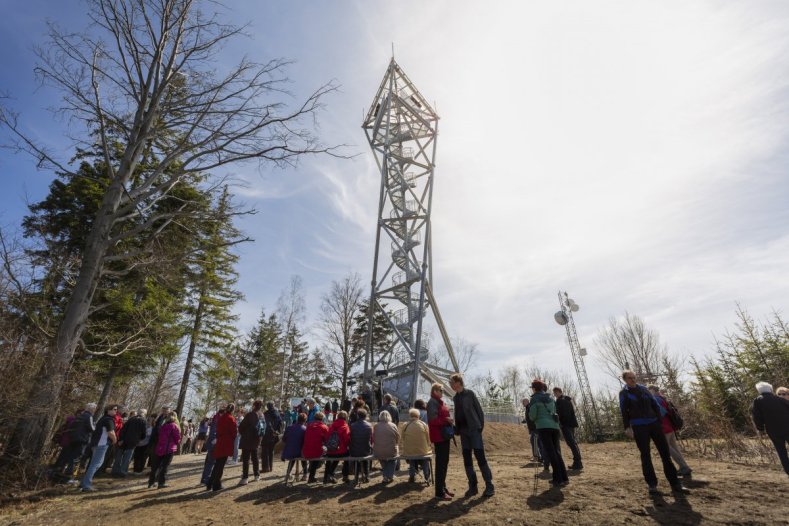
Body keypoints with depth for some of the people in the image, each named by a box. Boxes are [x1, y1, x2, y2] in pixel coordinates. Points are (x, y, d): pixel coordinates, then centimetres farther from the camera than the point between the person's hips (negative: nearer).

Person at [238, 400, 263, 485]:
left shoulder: (250, 415, -18)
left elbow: (241, 426, -12)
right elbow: (263, 427, 9)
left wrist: (242, 433, 6)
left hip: (247, 440, -6)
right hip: (256, 440, 6)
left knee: (245, 459, 0)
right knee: (255, 458, 17)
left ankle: (245, 477, -2)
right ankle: (257, 475, 23)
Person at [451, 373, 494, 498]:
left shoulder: (469, 393, -7)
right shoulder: (455, 397, 11)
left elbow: (479, 410, -7)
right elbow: (457, 414, 14)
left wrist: (481, 426, -11)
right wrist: (457, 429, 6)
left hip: (474, 430, -6)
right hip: (463, 432, 6)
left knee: (480, 458, -4)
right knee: (467, 460, 8)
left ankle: (489, 486, 6)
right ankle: (473, 486, 18)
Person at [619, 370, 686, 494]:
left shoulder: (643, 389, 10)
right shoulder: (623, 393, -1)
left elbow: (655, 404, 12)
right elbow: (624, 411, -5)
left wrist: (659, 421, 4)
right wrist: (627, 427, -13)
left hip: (653, 423, 4)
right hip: (638, 426, -4)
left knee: (665, 452, 3)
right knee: (645, 455, 1)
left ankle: (675, 484, 11)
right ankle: (652, 484, 10)